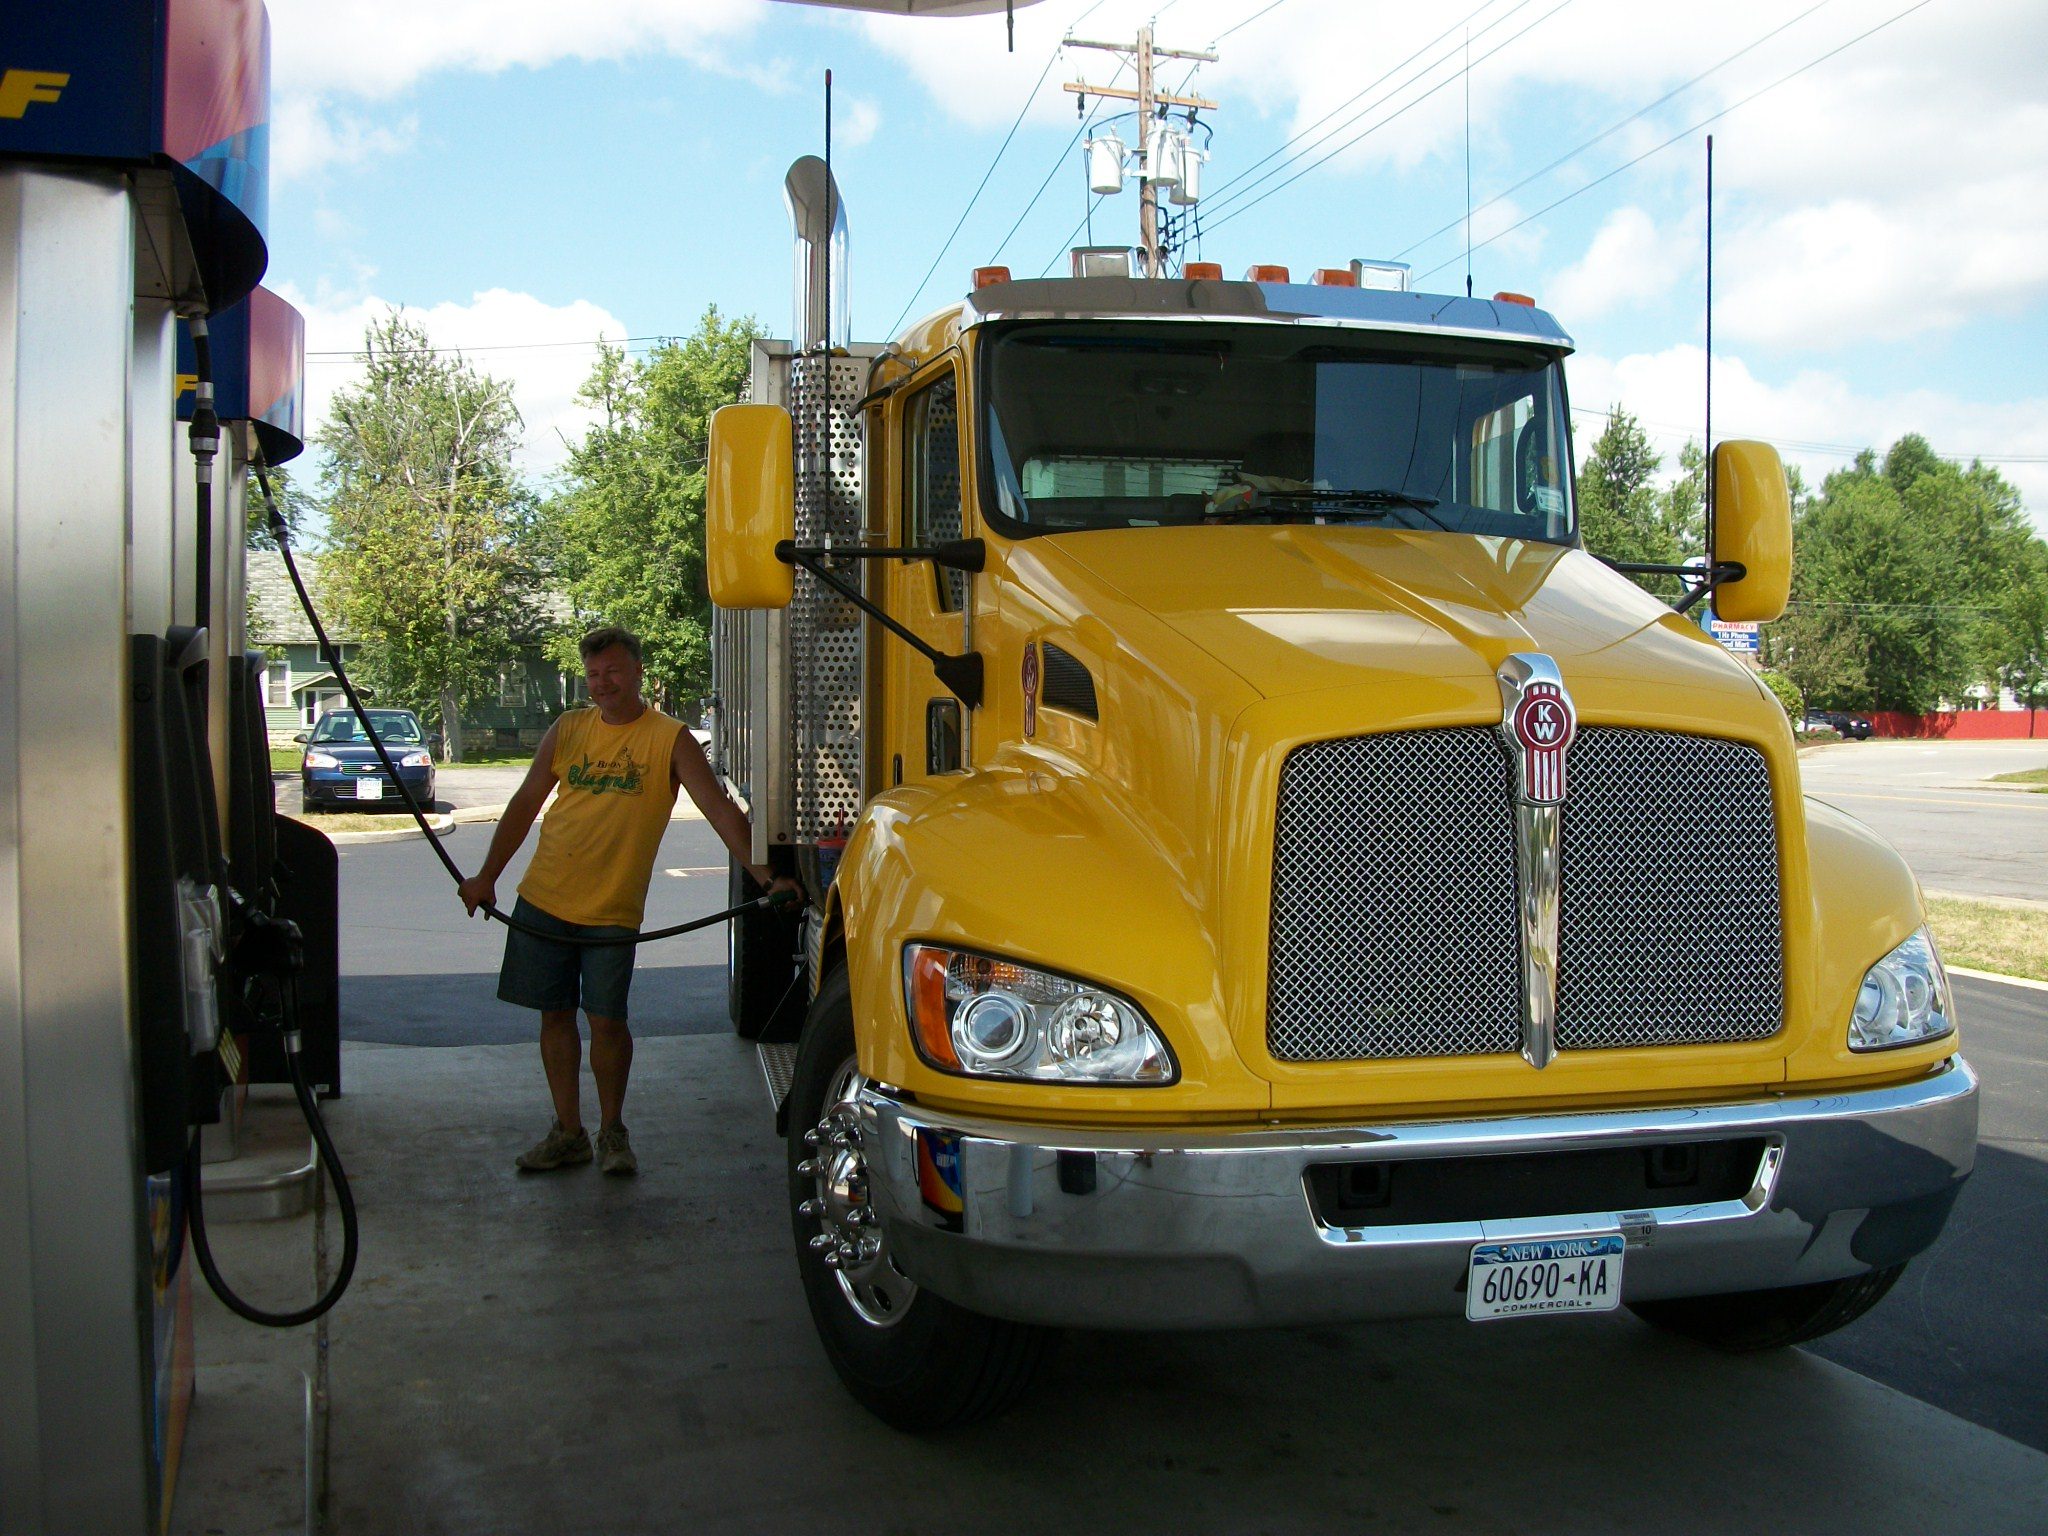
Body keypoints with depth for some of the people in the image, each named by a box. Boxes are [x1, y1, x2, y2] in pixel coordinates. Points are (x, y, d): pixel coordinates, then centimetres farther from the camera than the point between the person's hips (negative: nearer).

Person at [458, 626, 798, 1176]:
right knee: (555, 1016, 9)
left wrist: (766, 876, -23)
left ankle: (611, 1131, 17)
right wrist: (487, 876, 12)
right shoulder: (567, 731, 7)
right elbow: (526, 804, 15)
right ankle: (567, 1131, 21)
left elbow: (721, 810, -12)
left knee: (607, 1021, -3)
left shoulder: (670, 739, -5)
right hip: (543, 901, 4)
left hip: (611, 912, -4)